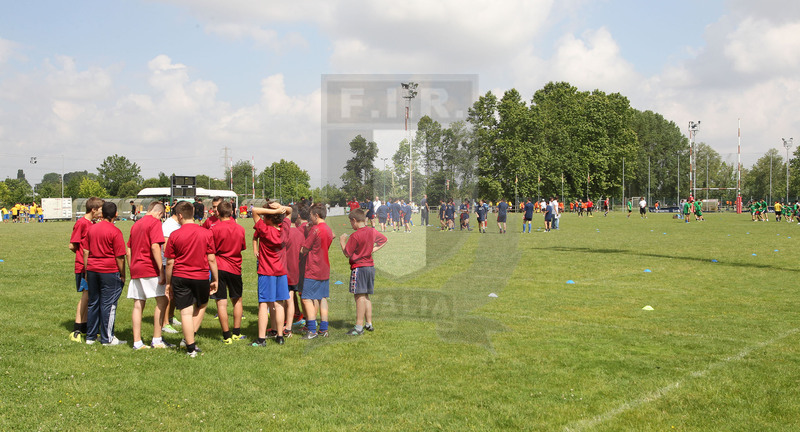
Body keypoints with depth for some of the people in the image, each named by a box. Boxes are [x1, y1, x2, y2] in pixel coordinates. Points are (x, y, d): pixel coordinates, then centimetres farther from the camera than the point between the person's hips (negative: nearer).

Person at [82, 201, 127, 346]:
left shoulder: (91, 228, 6)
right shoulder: (115, 231, -11)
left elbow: (85, 252, 10)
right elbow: (120, 257, -11)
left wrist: (87, 272, 17)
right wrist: (122, 275, -2)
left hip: (92, 270, 6)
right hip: (109, 271, -6)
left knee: (93, 303, 14)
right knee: (108, 304, 1)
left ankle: (90, 336, 22)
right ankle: (107, 339, 6)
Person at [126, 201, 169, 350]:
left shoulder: (136, 224, 17)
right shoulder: (155, 222, -6)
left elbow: (128, 251, 18)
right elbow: (155, 247, -17)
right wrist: (162, 271, -18)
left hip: (136, 269, 8)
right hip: (150, 269, -8)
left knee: (138, 305, 7)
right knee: (162, 301, -1)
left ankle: (137, 342, 8)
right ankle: (157, 340, -3)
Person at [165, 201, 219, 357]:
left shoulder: (175, 235, -6)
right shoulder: (206, 233, -4)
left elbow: (169, 262, -1)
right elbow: (211, 259, -2)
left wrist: (168, 282, 10)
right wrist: (215, 279, 8)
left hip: (180, 277, -1)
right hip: (201, 277, 1)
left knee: (186, 312, 3)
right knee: (202, 306, 24)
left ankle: (191, 347, 6)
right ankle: (190, 338, 19)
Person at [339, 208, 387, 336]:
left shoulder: (355, 236, -16)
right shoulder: (372, 232, 6)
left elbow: (347, 253, -13)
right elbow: (384, 240, 22)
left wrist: (342, 242, 2)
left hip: (358, 267, -8)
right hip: (370, 266, 8)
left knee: (359, 297, -7)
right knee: (366, 297, 15)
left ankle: (359, 327, -7)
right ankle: (369, 324, 19)